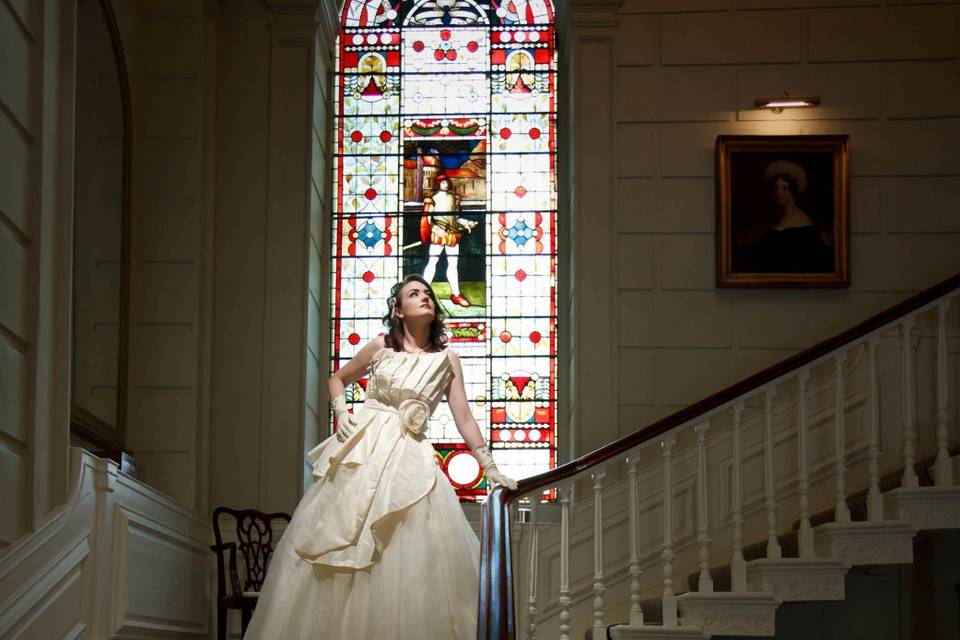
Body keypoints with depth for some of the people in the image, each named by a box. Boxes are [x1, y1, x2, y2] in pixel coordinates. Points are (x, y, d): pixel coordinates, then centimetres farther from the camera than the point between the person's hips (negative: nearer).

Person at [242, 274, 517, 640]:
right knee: (340, 542, -3)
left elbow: (464, 419, 5)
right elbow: (338, 380, 20)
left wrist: (491, 469, 1)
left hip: (410, 459, 0)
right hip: (362, 450, 0)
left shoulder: (446, 360, 7)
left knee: (410, 558, -9)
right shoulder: (381, 346, 6)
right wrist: (341, 413, 2)